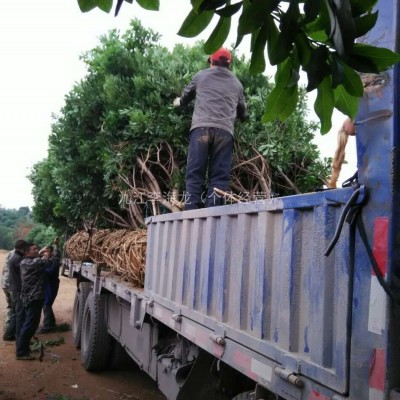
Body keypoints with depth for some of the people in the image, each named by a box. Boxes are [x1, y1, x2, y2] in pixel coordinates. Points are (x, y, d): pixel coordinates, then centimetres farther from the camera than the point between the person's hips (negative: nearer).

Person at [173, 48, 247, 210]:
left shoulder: (201, 76, 22)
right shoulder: (236, 83, 26)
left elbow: (186, 96, 38)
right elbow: (242, 112, 37)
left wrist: (179, 102, 61)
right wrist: (242, 117, 61)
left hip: (201, 127, -1)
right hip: (225, 131, 1)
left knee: (194, 173, -3)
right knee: (219, 176, -2)